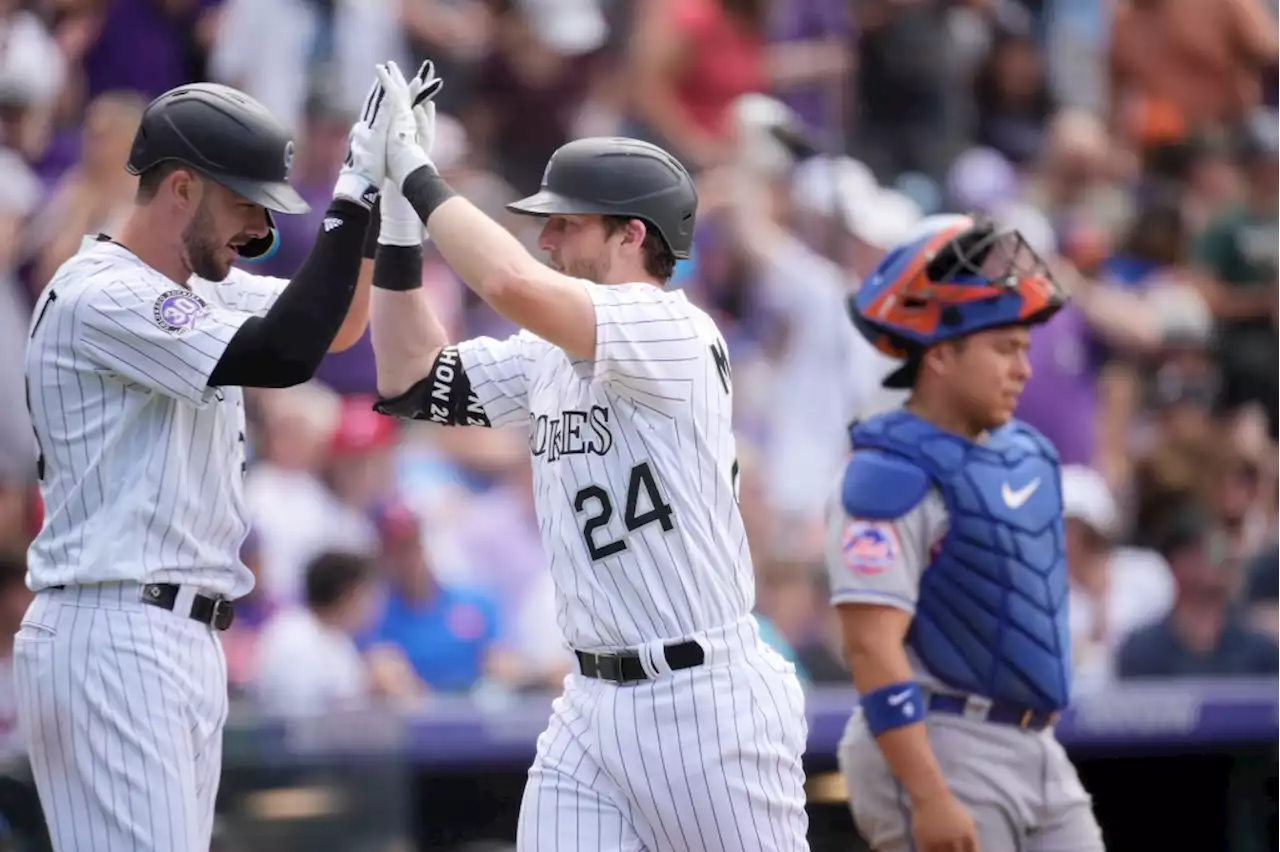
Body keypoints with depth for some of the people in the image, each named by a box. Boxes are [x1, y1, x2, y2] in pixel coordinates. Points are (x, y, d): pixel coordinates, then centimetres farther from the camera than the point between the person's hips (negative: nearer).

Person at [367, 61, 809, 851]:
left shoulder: (676, 333, -15)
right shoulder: (549, 357, 11)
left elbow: (513, 284, -29)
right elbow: (413, 380, 14)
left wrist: (418, 173, -16)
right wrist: (398, 209, 7)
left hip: (705, 700, -8)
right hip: (593, 705, 8)